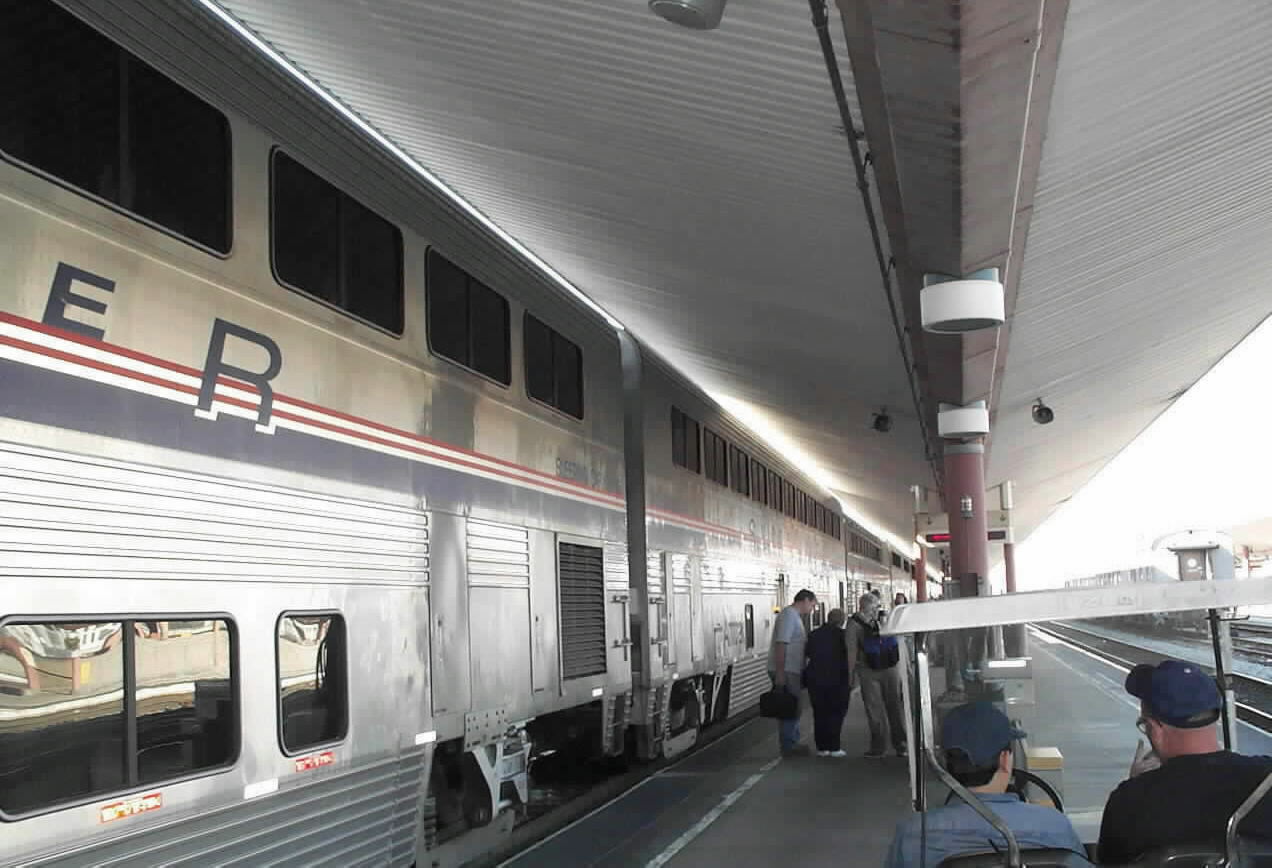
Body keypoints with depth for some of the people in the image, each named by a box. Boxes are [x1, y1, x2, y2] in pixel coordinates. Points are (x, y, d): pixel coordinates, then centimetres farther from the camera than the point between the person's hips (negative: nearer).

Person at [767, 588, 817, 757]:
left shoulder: (795, 616, 19)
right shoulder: (789, 615, -14)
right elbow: (781, 644, -22)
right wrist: (780, 672, -26)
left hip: (791, 671, 10)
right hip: (785, 672, -10)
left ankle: (792, 743, 22)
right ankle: (789, 746, -1)